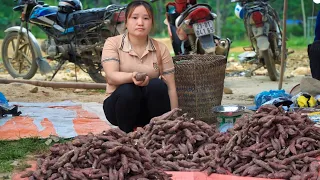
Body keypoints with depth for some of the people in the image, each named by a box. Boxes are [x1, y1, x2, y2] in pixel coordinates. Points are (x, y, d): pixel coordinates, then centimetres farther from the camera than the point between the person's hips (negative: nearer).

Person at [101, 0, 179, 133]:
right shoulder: (113, 43, -7)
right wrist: (132, 76, -43)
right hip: (120, 104, -1)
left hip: (150, 109, 2)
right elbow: (111, 77, -22)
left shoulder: (161, 49, -2)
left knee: (157, 85, -28)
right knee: (128, 90, -33)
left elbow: (171, 88, -6)